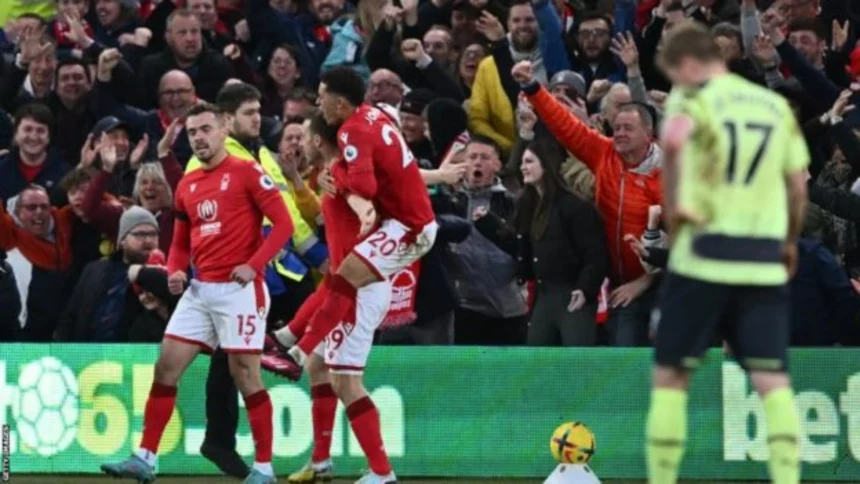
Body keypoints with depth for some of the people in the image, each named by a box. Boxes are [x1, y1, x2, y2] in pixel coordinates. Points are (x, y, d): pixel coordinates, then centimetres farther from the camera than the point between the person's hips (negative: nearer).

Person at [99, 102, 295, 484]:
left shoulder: (246, 173, -6)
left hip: (239, 290, -7)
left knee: (245, 375, -5)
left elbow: (283, 224, -9)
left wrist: (254, 265, -18)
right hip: (199, 290, 7)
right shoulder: (187, 186, 14)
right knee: (166, 367, 2)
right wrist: (175, 271, 2)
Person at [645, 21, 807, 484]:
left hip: (703, 258, -4)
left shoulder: (694, 96, -2)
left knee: (670, 376, 8)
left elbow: (673, 139, -26)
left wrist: (673, 206, -16)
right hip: (765, 263, 4)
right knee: (773, 380, 0)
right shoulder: (777, 106, 14)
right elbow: (798, 187, 15)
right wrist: (790, 243, 31)